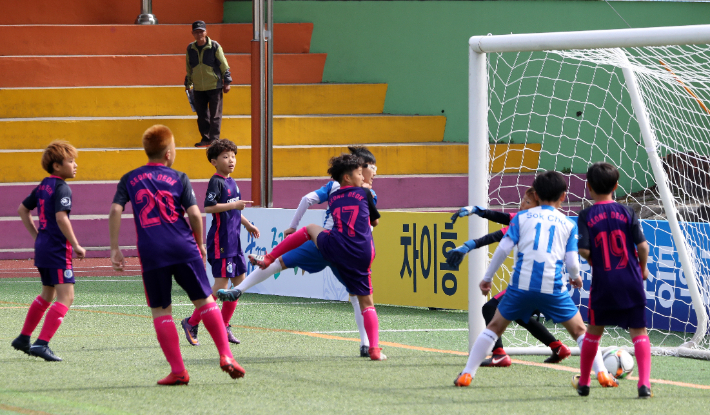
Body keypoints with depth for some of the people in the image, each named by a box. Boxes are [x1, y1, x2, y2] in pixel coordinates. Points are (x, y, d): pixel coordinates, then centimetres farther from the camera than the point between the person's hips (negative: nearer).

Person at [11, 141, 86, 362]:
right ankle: (41, 344, -21)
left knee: (47, 294, 24)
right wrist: (76, 245, -18)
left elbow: (23, 210, 21)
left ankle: (23, 338, 32)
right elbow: (61, 218, -26)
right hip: (58, 249, -9)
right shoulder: (62, 188, -14)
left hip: (42, 246, 9)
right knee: (65, 296, -11)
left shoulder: (43, 186, 13)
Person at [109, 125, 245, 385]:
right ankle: (225, 355, -3)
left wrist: (114, 249, 4)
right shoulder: (179, 178, 6)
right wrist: (199, 244, 13)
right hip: (184, 248, 0)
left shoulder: (130, 180, 11)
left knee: (160, 311, 6)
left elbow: (115, 211, 0)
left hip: (151, 253, 0)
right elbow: (194, 214, -2)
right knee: (205, 300, 7)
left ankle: (178, 371, 0)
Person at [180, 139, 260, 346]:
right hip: (220, 240, -10)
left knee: (239, 279, 9)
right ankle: (192, 322, -5)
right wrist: (234, 205, -23)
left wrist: (248, 225, 29)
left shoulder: (231, 182, 16)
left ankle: (224, 325, 16)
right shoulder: (216, 182, -12)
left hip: (233, 239, 10)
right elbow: (209, 207, -24)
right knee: (221, 283, -11)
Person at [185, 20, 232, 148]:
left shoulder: (214, 46, -5)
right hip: (198, 88, 4)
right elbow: (189, 69, 18)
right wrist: (188, 84, 19)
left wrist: (226, 82, -3)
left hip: (214, 86, -4)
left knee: (215, 115, -2)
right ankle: (205, 139, 15)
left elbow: (224, 65, -2)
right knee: (201, 116, 7)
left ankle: (214, 139, 2)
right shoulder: (190, 49, 6)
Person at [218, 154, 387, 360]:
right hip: (361, 256, -2)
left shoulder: (332, 198, 17)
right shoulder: (365, 193, 10)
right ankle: (375, 349, -9)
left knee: (310, 229, 31)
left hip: (334, 248, 2)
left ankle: (268, 259, 34)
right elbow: (375, 221, 25)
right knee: (367, 302, 6)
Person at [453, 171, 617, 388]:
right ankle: (603, 374, 7)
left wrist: (487, 277, 11)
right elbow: (572, 263, 6)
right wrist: (576, 277, 28)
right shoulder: (568, 224, 12)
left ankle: (467, 374, 11)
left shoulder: (522, 217, 12)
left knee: (494, 327, 16)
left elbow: (503, 248, 3)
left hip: (521, 284, 0)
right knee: (579, 330, 15)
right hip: (553, 287, 0)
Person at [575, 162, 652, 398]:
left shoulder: (586, 216, -3)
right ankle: (644, 383, -14)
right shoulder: (627, 212, 0)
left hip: (603, 281, 0)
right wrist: (643, 268, 13)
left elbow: (583, 250, -11)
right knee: (639, 331, 2)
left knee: (594, 330, 18)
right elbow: (642, 245, -5)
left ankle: (583, 382, 28)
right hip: (631, 281, 0)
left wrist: (594, 261, 11)